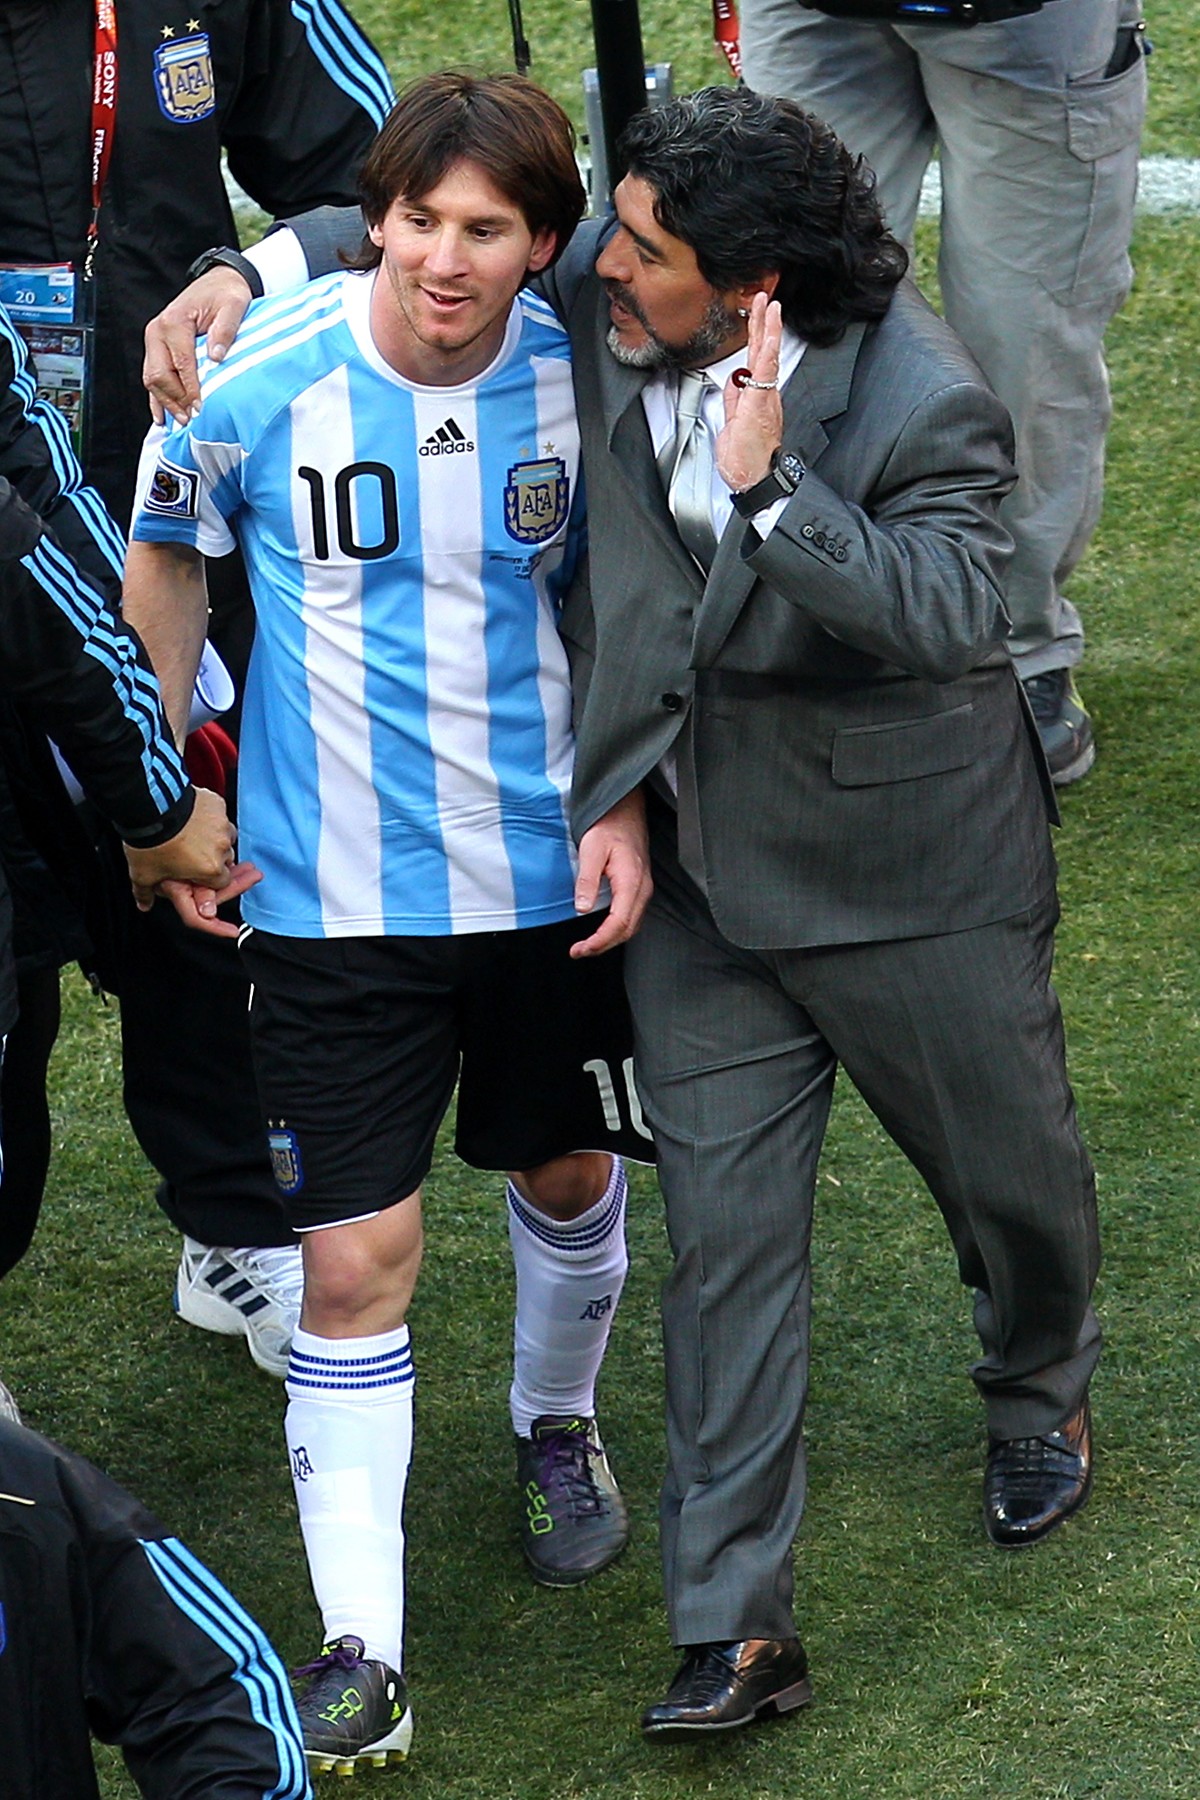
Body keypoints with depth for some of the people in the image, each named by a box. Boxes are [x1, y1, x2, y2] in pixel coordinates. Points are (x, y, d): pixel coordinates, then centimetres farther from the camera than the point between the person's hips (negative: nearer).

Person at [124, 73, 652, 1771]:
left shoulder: (584, 376, -11)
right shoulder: (256, 381, -16)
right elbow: (165, 556, 3)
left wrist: (625, 803, -2)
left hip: (550, 869, 3)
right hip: (337, 890, -2)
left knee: (570, 1174, 22)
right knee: (357, 1259, -6)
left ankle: (557, 1424, 53)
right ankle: (361, 1650, -1)